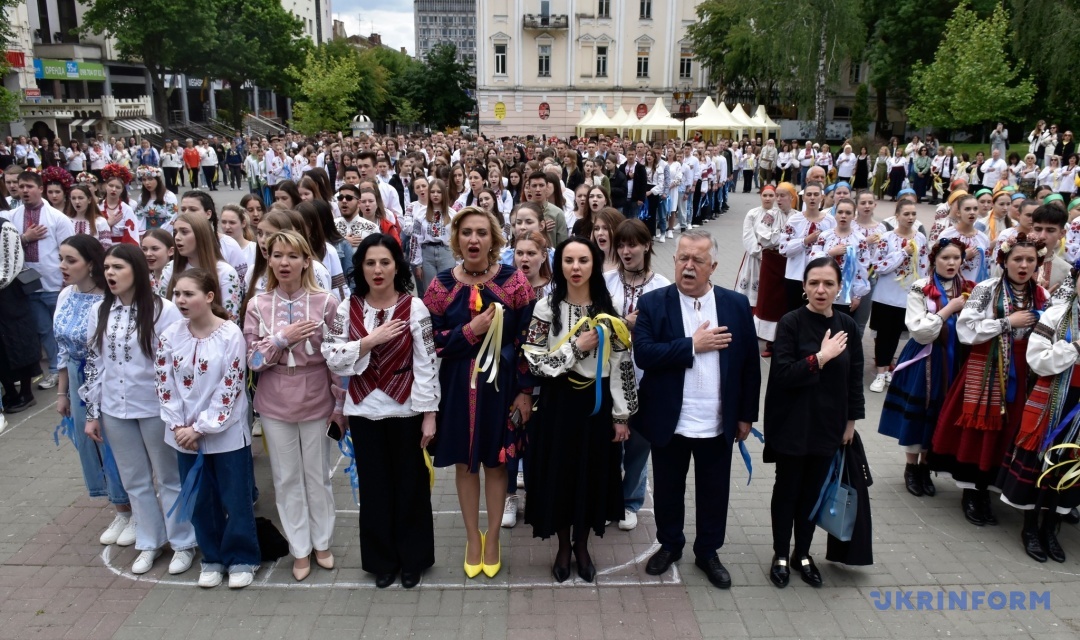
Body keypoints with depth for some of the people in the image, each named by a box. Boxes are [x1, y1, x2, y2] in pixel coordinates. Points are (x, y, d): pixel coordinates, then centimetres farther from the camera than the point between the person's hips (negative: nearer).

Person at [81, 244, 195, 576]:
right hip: (114, 410, 5)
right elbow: (94, 363, 7)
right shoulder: (99, 311, 1)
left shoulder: (164, 311, -14)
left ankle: (183, 543, 25)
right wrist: (92, 413, 8)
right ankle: (149, 542, 32)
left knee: (169, 478, 10)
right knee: (134, 480, 16)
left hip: (156, 408, -4)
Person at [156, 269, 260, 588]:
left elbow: (230, 390, -15)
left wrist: (201, 428, -14)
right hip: (185, 435, 4)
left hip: (226, 434, -4)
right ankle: (212, 557, 33)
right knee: (200, 501, 15)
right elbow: (165, 385, 2)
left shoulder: (231, 335, -15)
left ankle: (242, 558, 24)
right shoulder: (169, 335, -1)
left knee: (236, 500, 7)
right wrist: (178, 426, -7)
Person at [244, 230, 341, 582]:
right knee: (286, 478, 10)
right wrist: (283, 338, -18)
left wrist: (341, 404, -2)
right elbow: (253, 360, -3)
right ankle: (300, 550, 25)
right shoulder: (257, 305, -1)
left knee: (317, 475, 11)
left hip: (315, 401, -2)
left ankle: (322, 542, 30)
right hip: (275, 404, 2)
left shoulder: (325, 302, -7)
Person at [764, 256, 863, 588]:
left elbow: (855, 377, 8)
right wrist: (821, 357, -24)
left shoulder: (847, 325, 0)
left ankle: (803, 554, 31)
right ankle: (781, 555, 26)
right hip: (792, 425, -3)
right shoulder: (791, 323, -12)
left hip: (828, 425, 4)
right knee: (787, 490, 10)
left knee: (813, 491, 14)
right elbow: (782, 374, -18)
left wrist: (851, 421, 8)